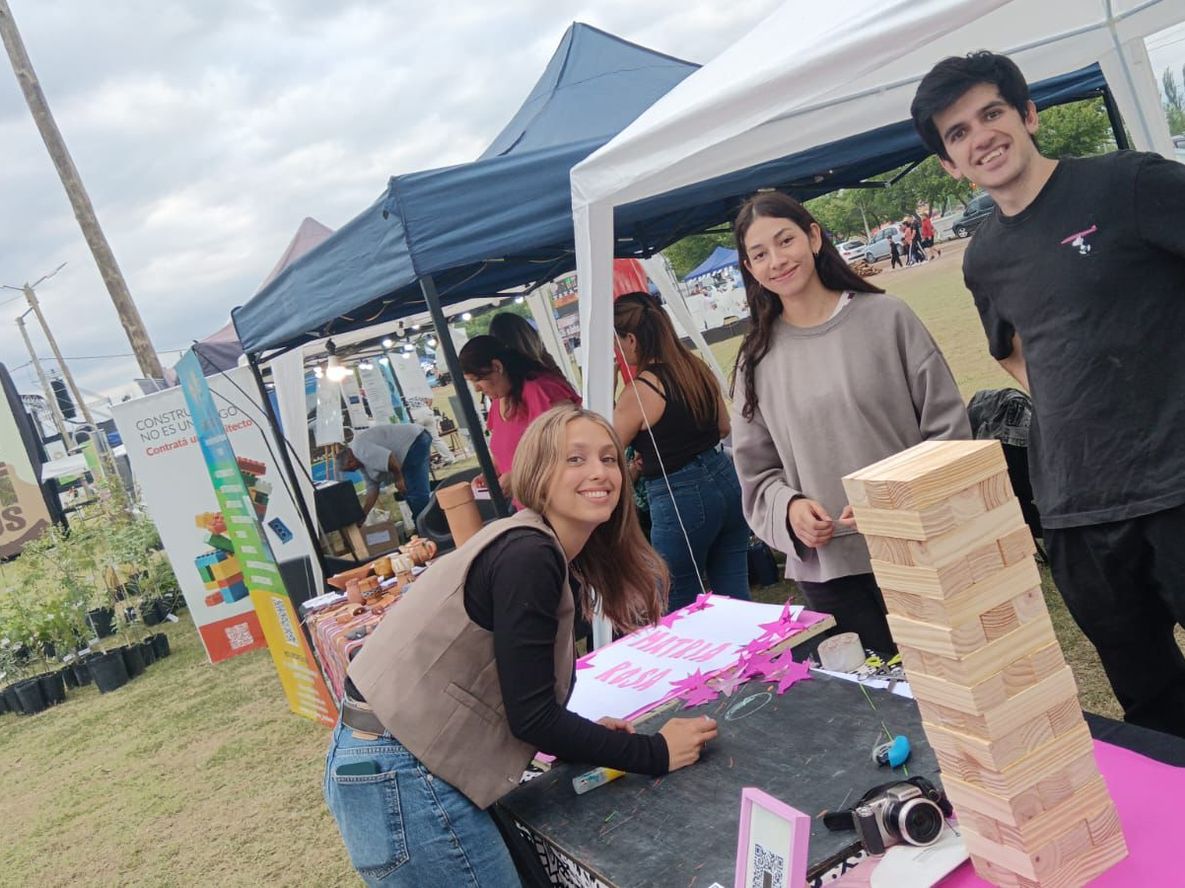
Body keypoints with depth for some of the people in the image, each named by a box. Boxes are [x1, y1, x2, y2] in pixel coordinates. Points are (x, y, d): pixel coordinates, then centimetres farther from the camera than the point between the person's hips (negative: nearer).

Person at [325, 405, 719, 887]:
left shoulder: (551, 557, 10)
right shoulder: (526, 557, -18)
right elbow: (530, 716, -17)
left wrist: (586, 737, 4)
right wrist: (654, 753, -11)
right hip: (399, 777, -10)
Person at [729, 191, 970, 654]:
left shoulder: (886, 316, -1)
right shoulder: (757, 360, 6)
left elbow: (948, 425, -1)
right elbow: (757, 471, 10)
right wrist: (788, 507, -11)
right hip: (826, 569, 2)